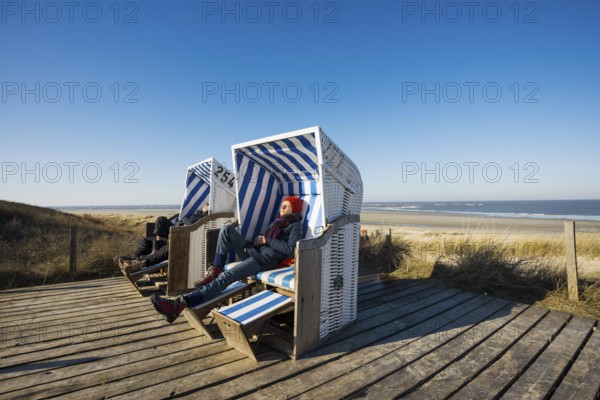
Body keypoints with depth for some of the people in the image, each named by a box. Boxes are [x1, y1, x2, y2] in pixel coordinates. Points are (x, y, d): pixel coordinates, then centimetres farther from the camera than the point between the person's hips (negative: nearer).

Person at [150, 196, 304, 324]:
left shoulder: (295, 225, 0)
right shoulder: (279, 221, 27)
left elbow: (291, 249, -16)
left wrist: (267, 240, -9)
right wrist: (257, 241, 3)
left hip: (266, 258, -9)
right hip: (254, 251, 9)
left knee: (226, 277, -28)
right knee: (227, 228, -7)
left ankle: (181, 303, -40)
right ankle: (215, 270, -10)